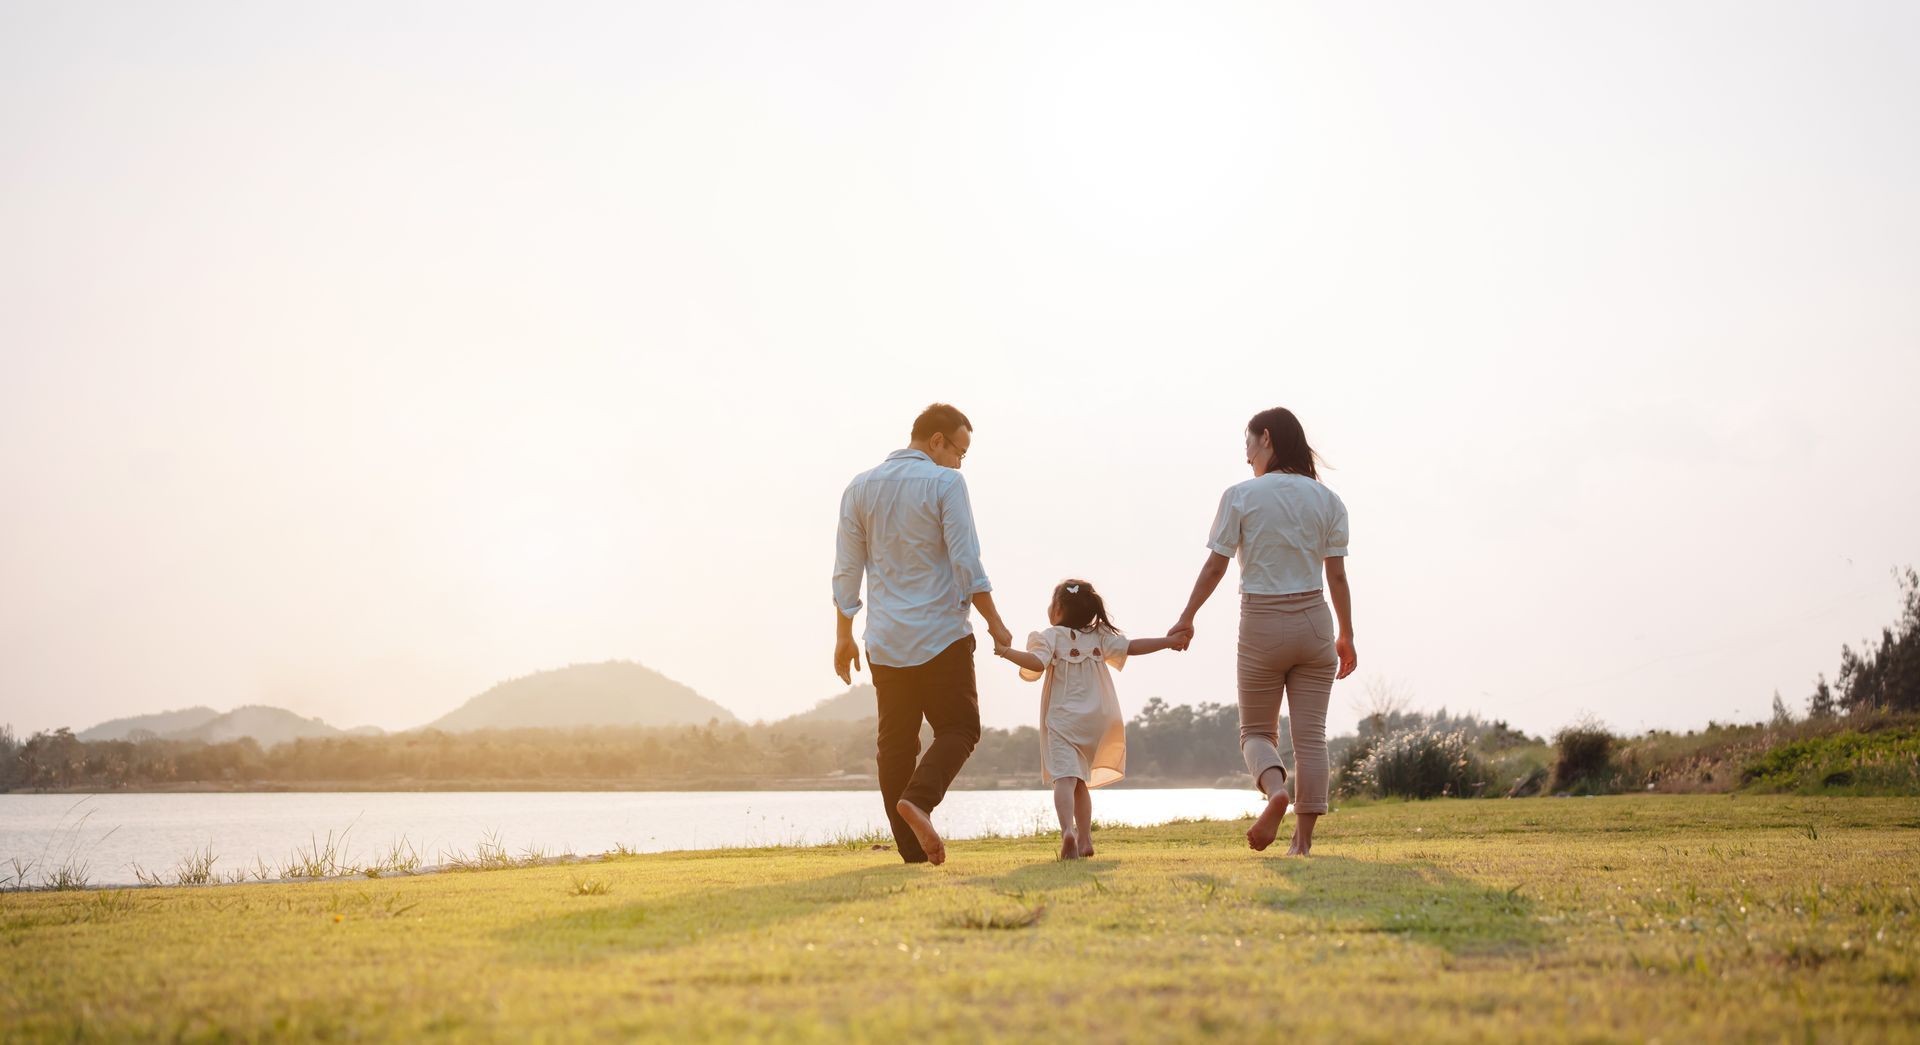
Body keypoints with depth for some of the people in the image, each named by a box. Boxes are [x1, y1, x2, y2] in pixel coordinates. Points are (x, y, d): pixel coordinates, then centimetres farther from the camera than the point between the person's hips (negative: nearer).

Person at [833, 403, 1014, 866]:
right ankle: (919, 798, -19)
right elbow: (966, 563, -11)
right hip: (942, 635, -5)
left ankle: (913, 849, 5)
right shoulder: (945, 484, -7)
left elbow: (847, 570, 9)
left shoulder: (860, 488, 8)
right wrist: (993, 621, -3)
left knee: (895, 742, 8)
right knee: (958, 727, 7)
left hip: (885, 640, 5)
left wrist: (844, 634, 14)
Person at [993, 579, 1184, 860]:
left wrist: (1007, 652, -21)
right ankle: (1085, 840, 16)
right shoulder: (1099, 637, 10)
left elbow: (1037, 663, -20)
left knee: (1064, 778, -18)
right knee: (1080, 782, 20)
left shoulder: (1051, 637, -3)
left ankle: (1068, 831, -41)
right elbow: (1130, 647, 7)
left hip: (1062, 719, -5)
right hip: (1095, 721, 5)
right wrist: (1168, 642, 14)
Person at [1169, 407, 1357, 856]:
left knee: (1256, 731, 10)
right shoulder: (1326, 500, 3)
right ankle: (1303, 838, 2)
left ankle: (1275, 789, -21)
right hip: (1313, 623, 3)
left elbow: (1214, 567, -5)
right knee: (1311, 735, 6)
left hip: (1262, 626, -2)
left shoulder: (1241, 496, -5)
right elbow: (1337, 575, 2)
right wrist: (1346, 636, 10)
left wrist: (1186, 619, 6)